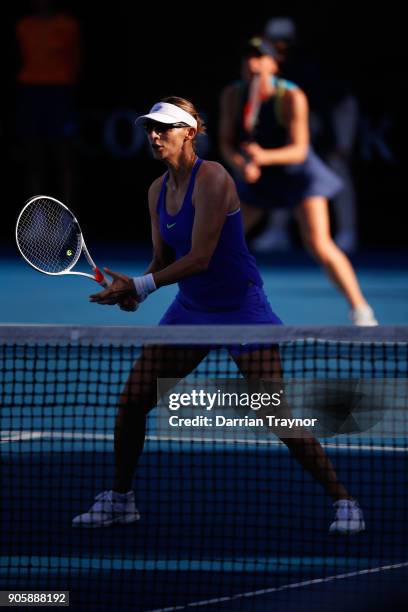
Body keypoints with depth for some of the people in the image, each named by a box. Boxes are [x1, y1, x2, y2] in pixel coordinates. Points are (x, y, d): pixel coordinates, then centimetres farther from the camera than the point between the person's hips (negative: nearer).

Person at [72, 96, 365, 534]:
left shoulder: (212, 179, -19)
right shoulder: (158, 190, 5)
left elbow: (199, 258, -24)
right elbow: (164, 260, 9)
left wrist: (140, 286, -25)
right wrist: (133, 290, -11)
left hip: (240, 308, -7)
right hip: (190, 309, 7)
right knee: (131, 401, 1)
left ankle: (342, 501, -4)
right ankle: (119, 499, 19)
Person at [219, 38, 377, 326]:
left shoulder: (292, 97, -26)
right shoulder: (232, 95, -13)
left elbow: (299, 150, -28)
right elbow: (226, 143, -10)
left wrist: (265, 157, -47)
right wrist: (240, 164, -32)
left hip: (299, 174, -5)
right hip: (259, 179, 5)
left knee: (318, 244, -21)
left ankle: (361, 310, -11)